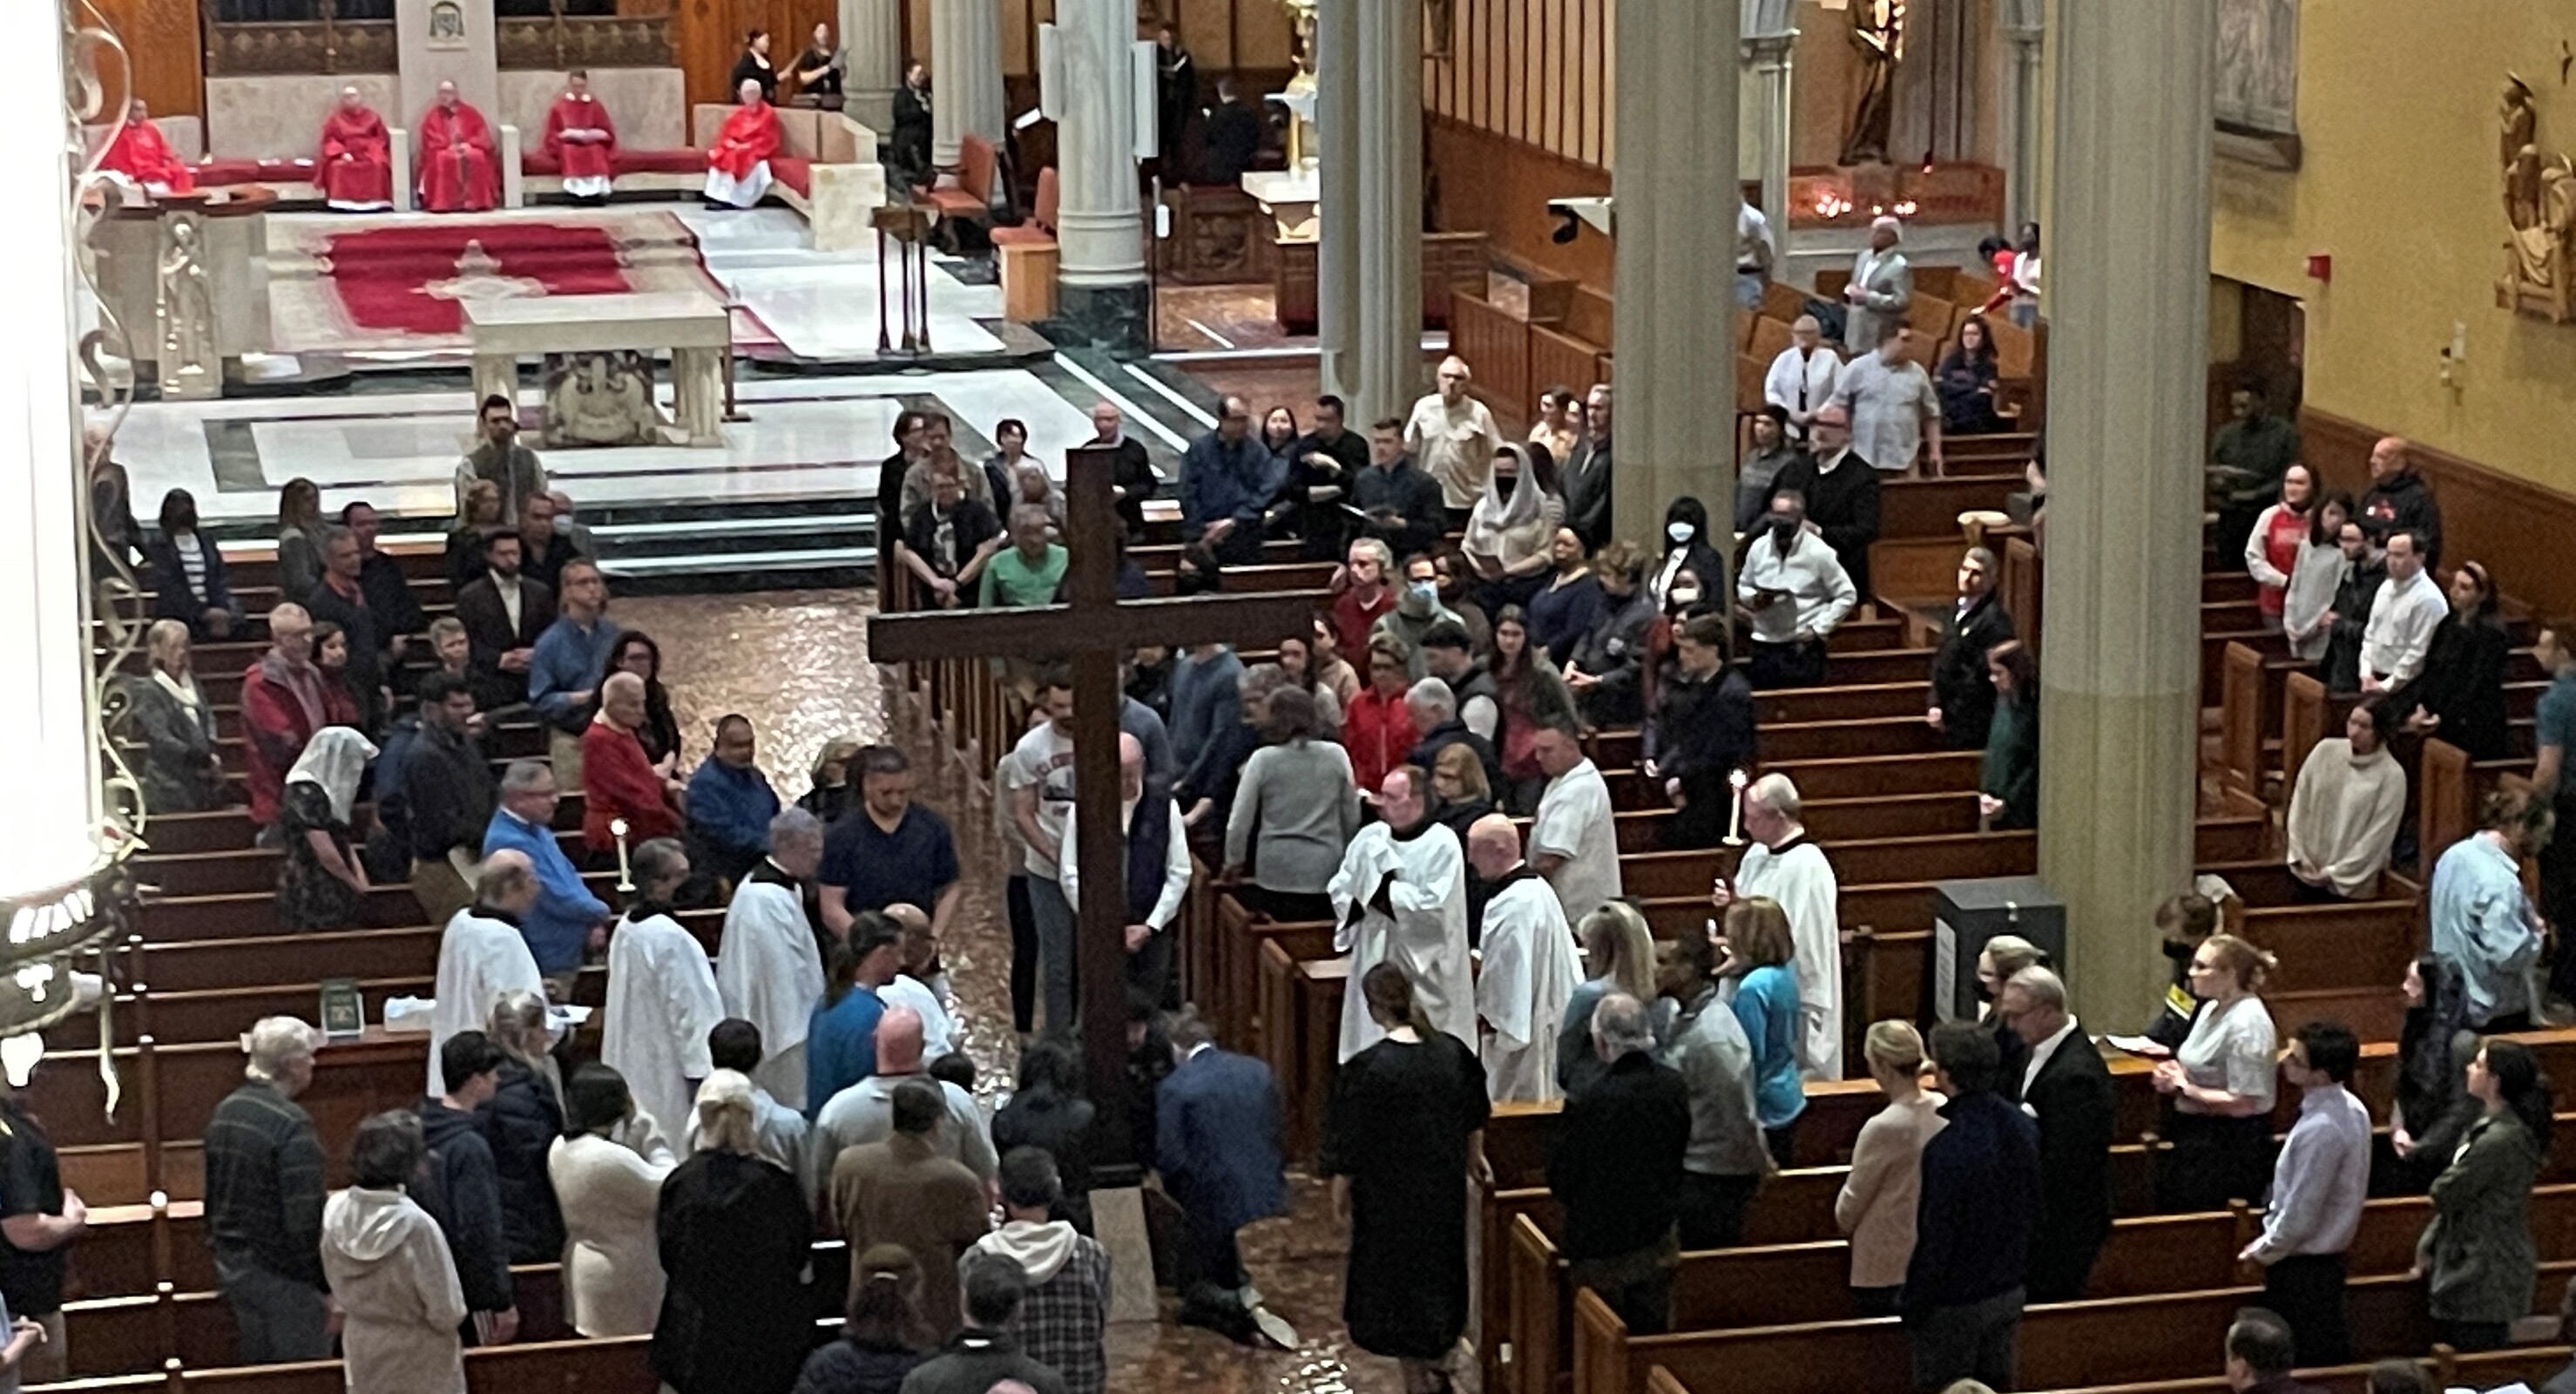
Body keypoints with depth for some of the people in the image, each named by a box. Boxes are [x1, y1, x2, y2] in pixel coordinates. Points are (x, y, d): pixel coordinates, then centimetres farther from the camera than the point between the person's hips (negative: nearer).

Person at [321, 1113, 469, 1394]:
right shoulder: (415, 1226, -28)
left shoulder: (336, 1211, -11)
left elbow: (336, 1286, 5)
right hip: (416, 1361, -6)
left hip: (362, 1352, 6)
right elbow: (447, 1312, -20)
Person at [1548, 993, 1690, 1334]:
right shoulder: (1673, 1086, -10)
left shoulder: (1586, 1102, -26)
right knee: (1651, 1339, 17)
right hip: (1657, 1241, 4)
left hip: (1600, 1248, -4)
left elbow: (1559, 1181, -14)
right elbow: (1679, 1154, 4)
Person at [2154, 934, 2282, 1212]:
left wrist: (2185, 1088, -14)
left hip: (2231, 1145, -9)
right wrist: (2174, 1074, 0)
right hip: (2198, 1136, 9)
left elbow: (2243, 1103, -22)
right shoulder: (2214, 1009, 8)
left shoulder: (2246, 1023, -20)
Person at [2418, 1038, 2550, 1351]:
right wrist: (2428, 1247, 14)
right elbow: (2459, 1197, 16)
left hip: (2485, 1279, -10)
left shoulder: (2500, 1140, -23)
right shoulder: (2490, 1128, 10)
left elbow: (2446, 1194, -17)